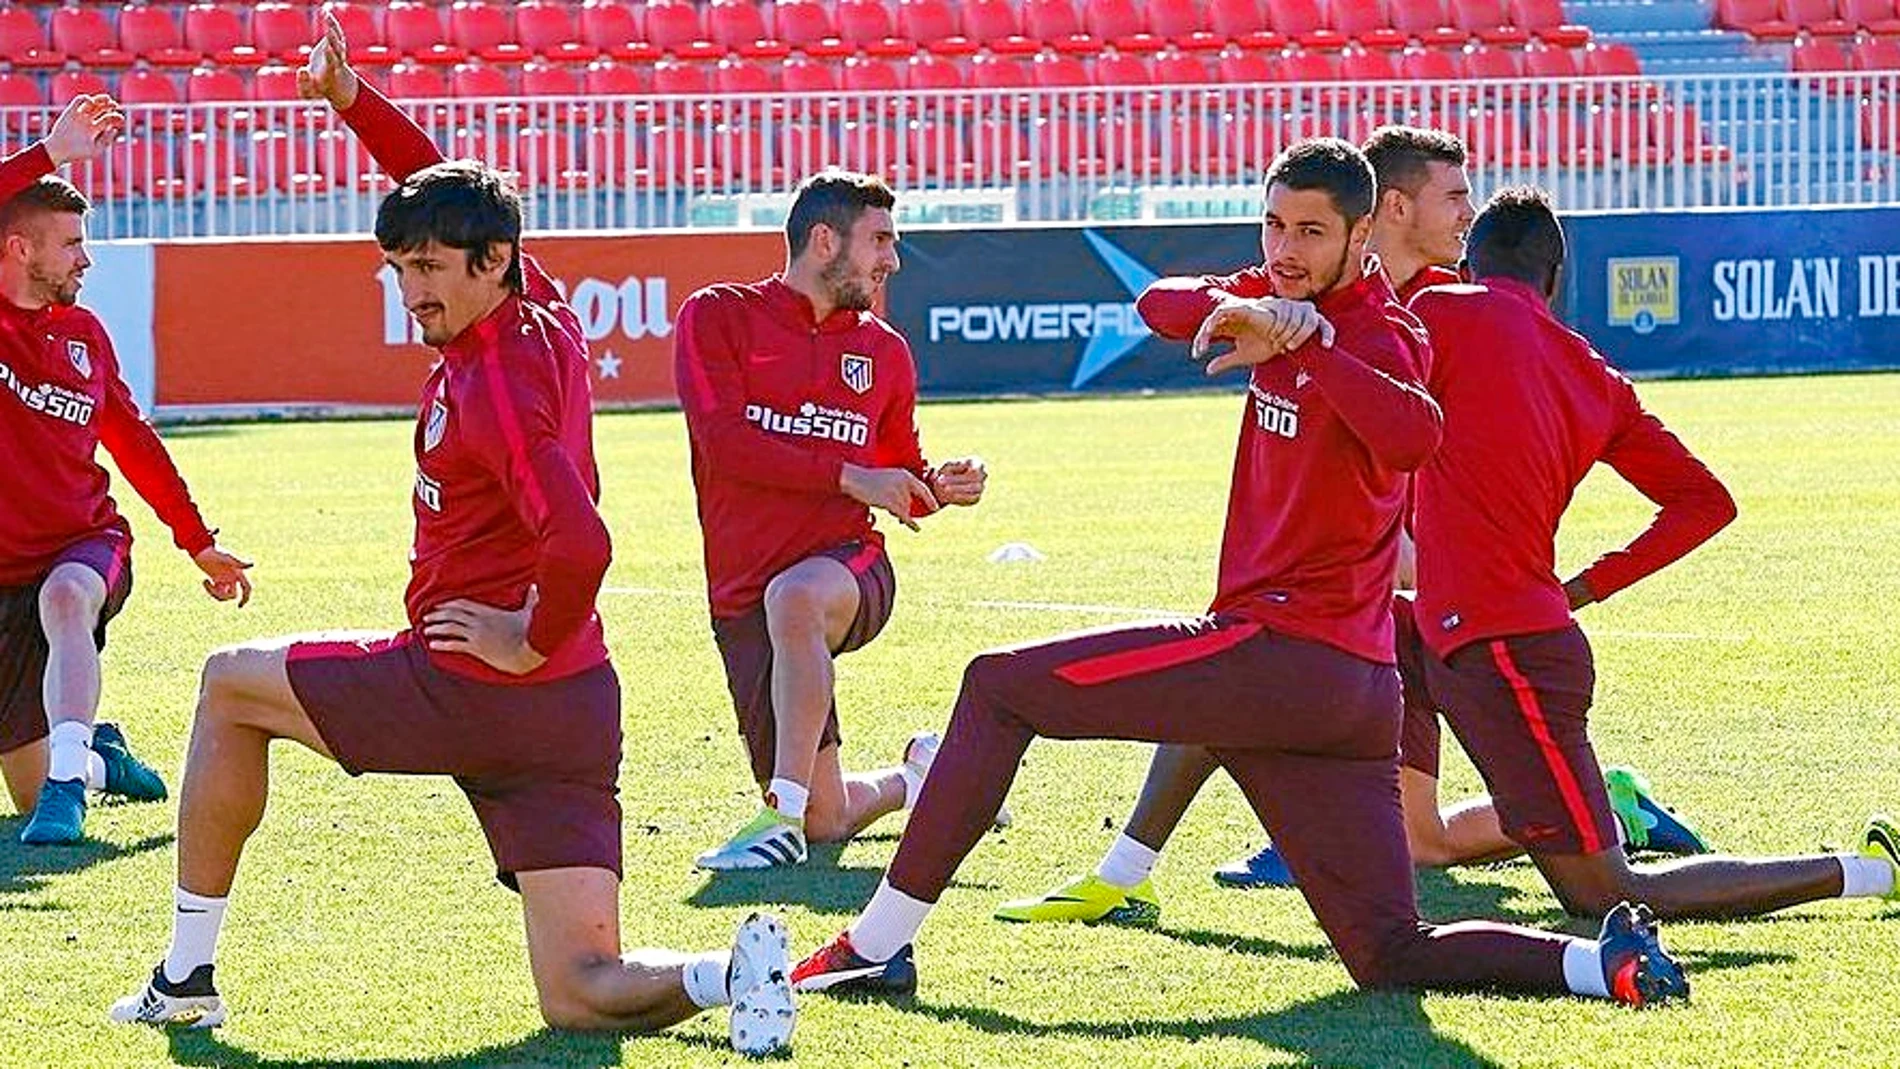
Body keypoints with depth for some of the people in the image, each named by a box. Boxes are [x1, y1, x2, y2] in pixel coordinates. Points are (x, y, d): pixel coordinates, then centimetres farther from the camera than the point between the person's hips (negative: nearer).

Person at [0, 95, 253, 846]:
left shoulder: (82, 333, 7)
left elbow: (132, 440, 20)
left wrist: (198, 542, 24)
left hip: (85, 547, 2)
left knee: (65, 600, -39)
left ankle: (69, 781, -43)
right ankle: (98, 756, 38)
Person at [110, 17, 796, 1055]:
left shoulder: (490, 384, -18)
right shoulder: (544, 315, 8)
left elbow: (578, 545, -31)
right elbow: (452, 204, 27)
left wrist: (532, 641, -15)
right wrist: (352, 101, 20)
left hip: (465, 688, -8)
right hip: (578, 712, 8)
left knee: (231, 684, 20)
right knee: (581, 995, 2)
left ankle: (186, 976, 22)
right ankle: (726, 970, -29)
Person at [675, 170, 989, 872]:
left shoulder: (882, 349, 15)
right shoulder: (718, 316, 2)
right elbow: (724, 439, -11)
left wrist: (937, 489, 2)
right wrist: (850, 478, -13)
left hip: (851, 565, 1)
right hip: (744, 593, 0)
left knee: (794, 596, -41)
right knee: (829, 821, 1)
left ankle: (784, 815, -40)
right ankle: (915, 776, 37)